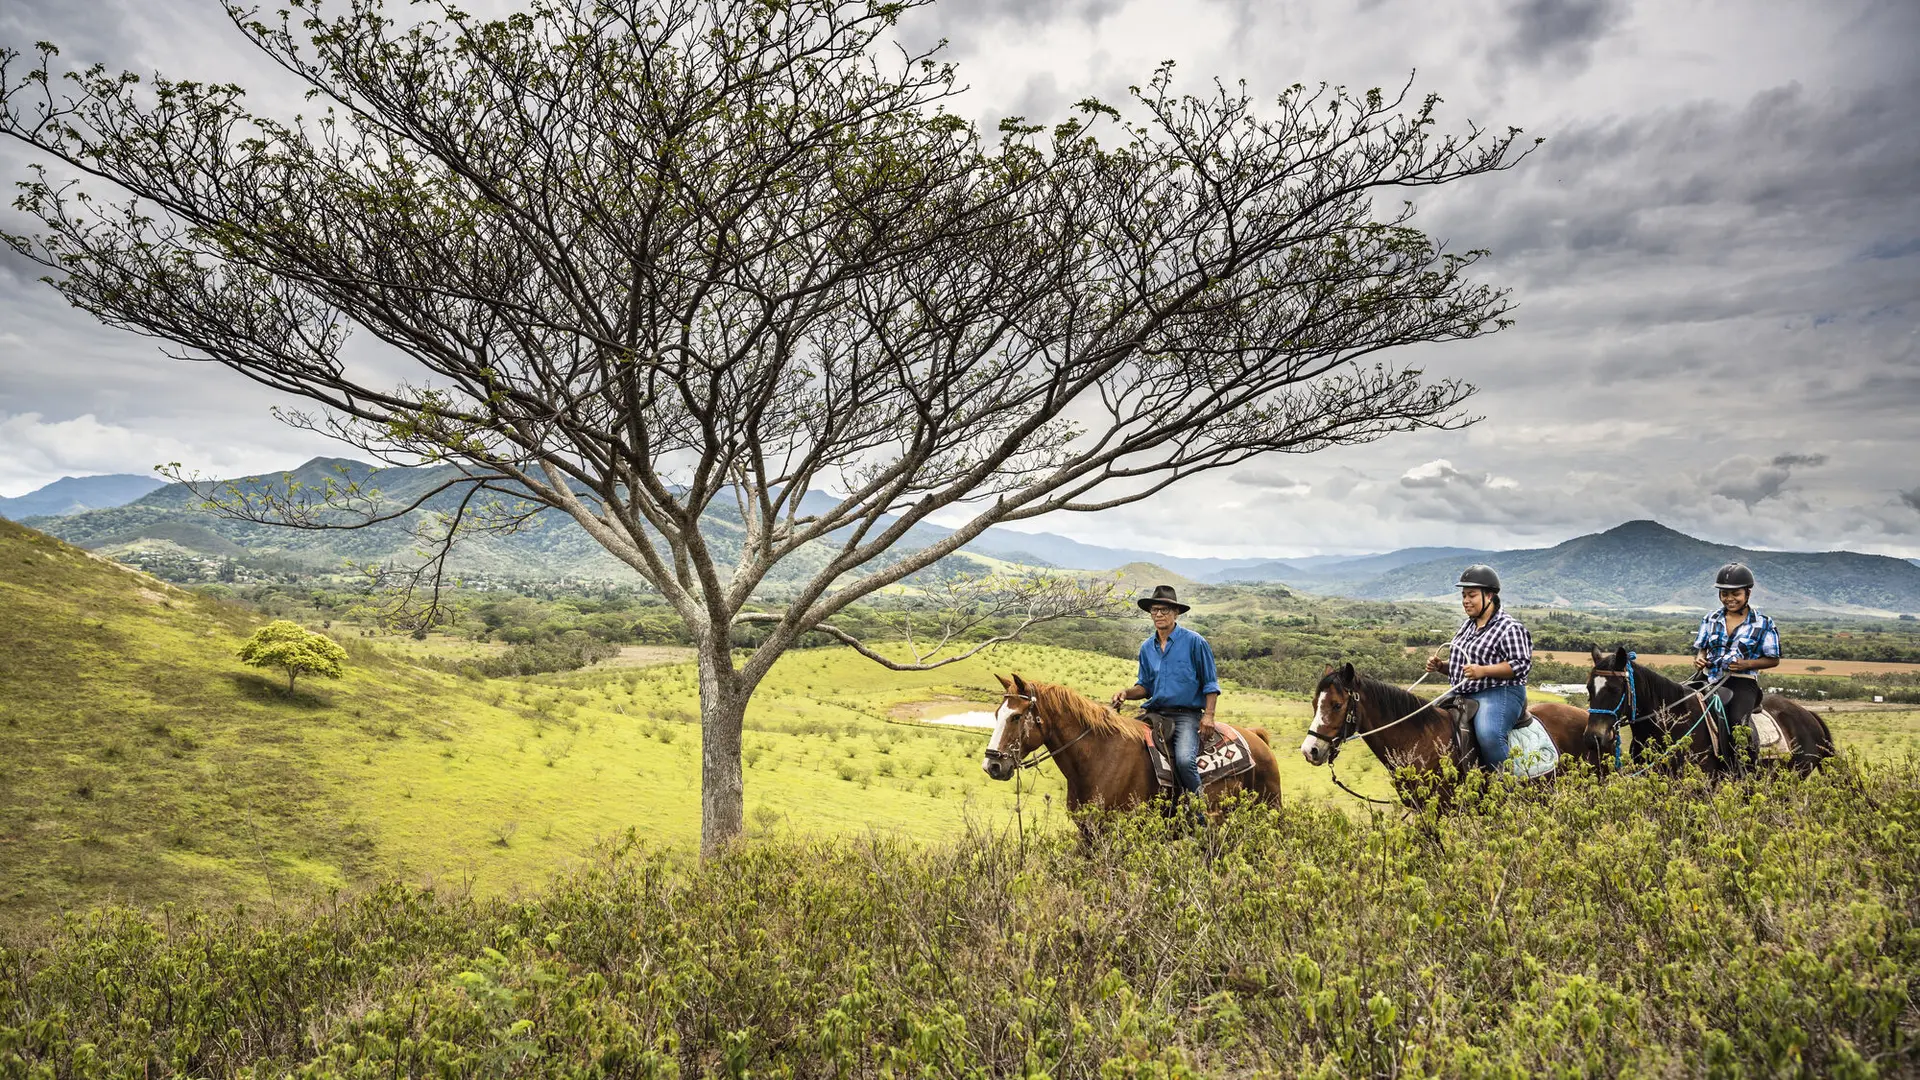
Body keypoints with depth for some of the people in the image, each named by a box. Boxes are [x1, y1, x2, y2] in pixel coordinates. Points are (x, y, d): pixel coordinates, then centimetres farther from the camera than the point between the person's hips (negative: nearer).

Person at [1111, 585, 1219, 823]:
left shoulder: (1194, 642, -1)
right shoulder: (1146, 648, 13)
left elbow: (1210, 684, 0)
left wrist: (1208, 716, -11)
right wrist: (1126, 693, -2)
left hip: (1186, 715, -5)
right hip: (1155, 713, 6)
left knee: (1184, 759, -29)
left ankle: (1198, 814, -11)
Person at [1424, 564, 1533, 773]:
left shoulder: (1509, 628, -8)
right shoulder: (1466, 626, 17)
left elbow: (1522, 664, -16)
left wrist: (1483, 671, -27)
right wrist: (1440, 665, 4)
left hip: (1499, 694, -9)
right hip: (1462, 694, 9)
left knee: (1488, 735, -33)